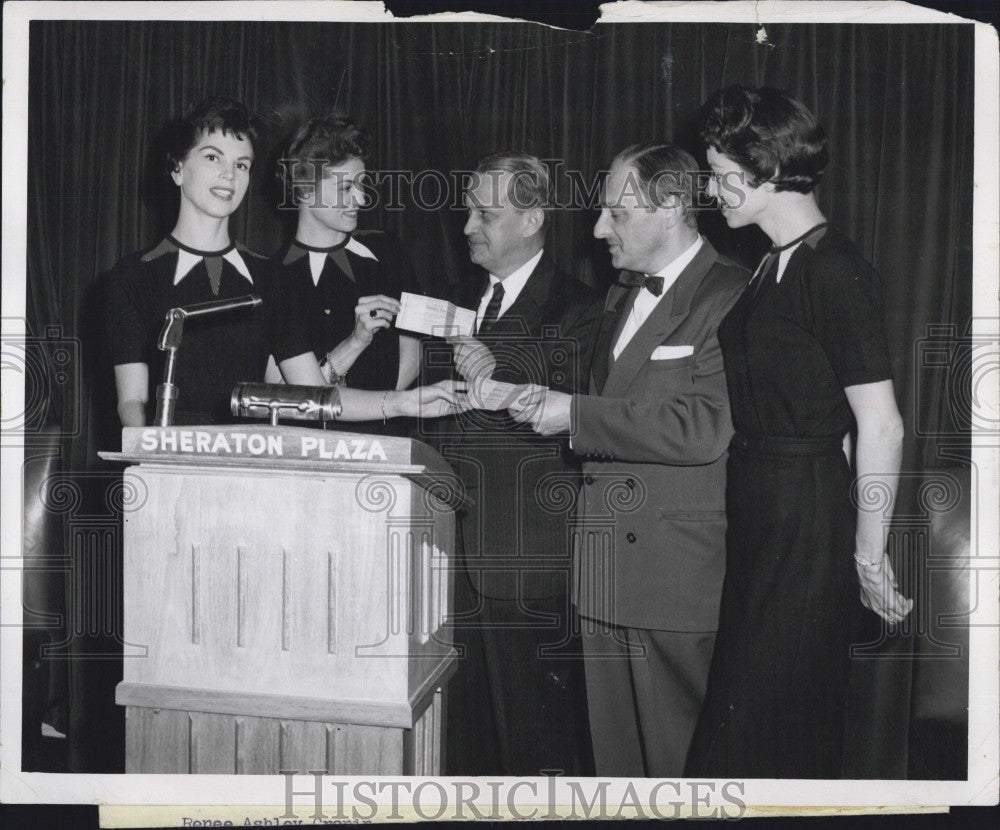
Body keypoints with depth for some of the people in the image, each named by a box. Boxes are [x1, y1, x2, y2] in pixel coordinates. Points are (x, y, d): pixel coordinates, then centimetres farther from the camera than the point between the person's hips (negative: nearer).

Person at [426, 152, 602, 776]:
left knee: (534, 724, 0)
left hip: (529, 559, -7)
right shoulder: (462, 301, 18)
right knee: (463, 719, 12)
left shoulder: (576, 307, -6)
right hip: (456, 546, 7)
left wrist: (499, 377, -24)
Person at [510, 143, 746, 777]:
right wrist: (537, 401, 8)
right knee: (615, 755, 14)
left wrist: (576, 414, -16)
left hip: (676, 575, -8)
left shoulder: (730, 295, -11)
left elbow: (703, 428, -22)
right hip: (607, 573, 8)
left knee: (676, 763, 2)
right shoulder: (624, 294, 18)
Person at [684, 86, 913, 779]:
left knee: (769, 728, 0)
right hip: (757, 518, 9)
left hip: (808, 522, -9)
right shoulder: (773, 268, 12)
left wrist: (869, 553, -15)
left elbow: (881, 427, -17)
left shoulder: (838, 273, -16)